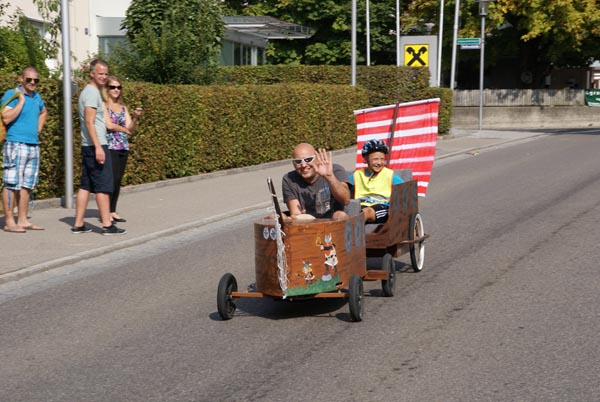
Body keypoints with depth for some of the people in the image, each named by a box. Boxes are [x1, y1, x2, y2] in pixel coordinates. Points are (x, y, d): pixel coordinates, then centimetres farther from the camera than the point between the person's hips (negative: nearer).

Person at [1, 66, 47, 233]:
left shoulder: (36, 97, 15)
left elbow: (43, 113, 35)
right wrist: (21, 100, -16)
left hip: (34, 145, 8)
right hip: (16, 144, -8)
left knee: (27, 185, 10)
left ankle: (23, 220, 15)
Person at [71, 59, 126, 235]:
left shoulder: (88, 92, 19)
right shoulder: (92, 92, -11)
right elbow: (89, 122, -19)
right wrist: (98, 147, -23)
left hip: (88, 146, 10)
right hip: (96, 145, -10)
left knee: (86, 185, 9)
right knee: (103, 186, -7)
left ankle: (78, 224, 9)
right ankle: (107, 225, -6)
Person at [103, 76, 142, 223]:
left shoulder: (123, 107, 15)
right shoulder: (103, 105, -3)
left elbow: (131, 129, 7)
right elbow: (109, 125, -13)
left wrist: (135, 118, -11)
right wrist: (125, 129, 0)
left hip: (123, 147, 6)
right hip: (110, 147, -6)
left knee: (118, 180, 6)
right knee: (112, 179, -9)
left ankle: (113, 211, 13)